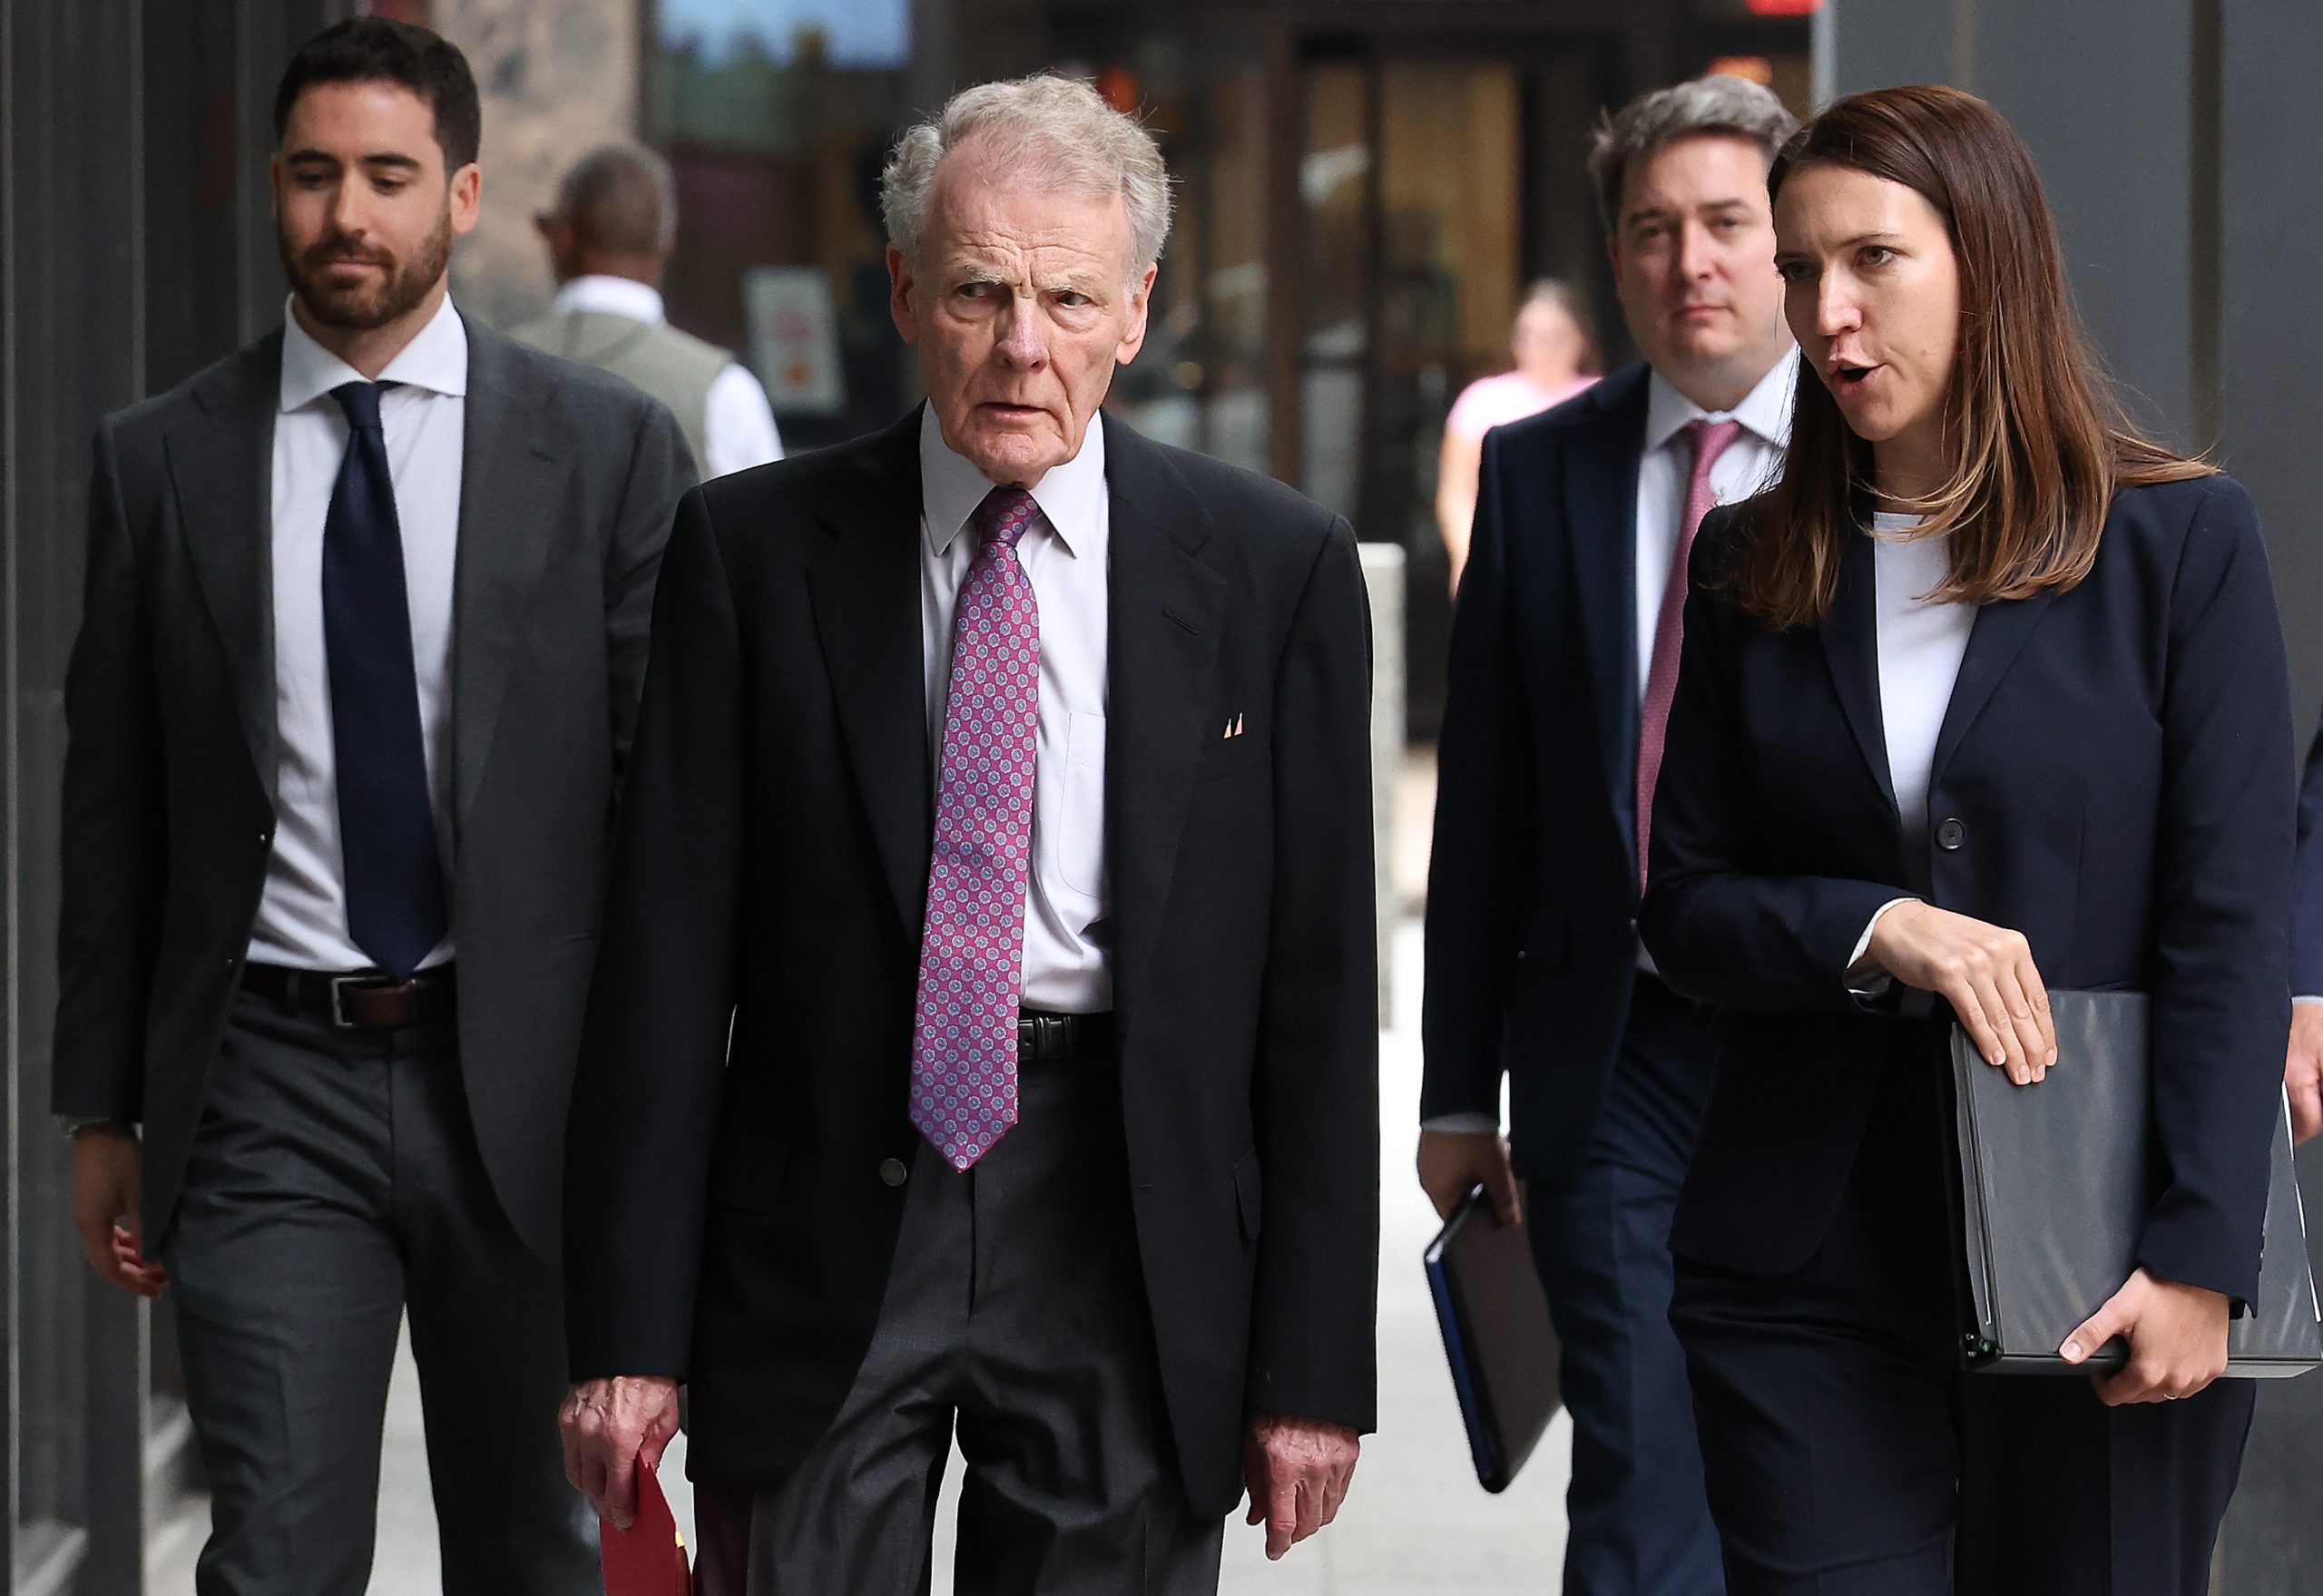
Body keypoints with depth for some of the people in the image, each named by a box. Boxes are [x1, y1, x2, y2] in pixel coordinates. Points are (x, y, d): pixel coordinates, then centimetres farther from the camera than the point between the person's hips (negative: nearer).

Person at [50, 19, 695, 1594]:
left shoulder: (610, 446, 0)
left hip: (525, 1080, 0)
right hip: (269, 1086, 0)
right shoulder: (162, 461, 4)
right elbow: (113, 807, 7)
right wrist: (102, 1109, 6)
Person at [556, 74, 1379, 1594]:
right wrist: (630, 1332, -5)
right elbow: (668, 954, 0)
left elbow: (1319, 983, 2)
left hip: (1128, 1234, 0)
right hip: (821, 1229, 0)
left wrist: (1314, 1368, -2)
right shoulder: (753, 549, 2)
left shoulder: (1276, 568, 2)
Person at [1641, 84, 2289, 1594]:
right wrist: (1878, 933, -12)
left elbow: (2233, 920, -5)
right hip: (1814, 1261, 2)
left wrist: (2199, 1255, -13)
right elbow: (1687, 902, 9)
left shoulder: (2183, 540, -1)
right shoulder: (1751, 570, 9)